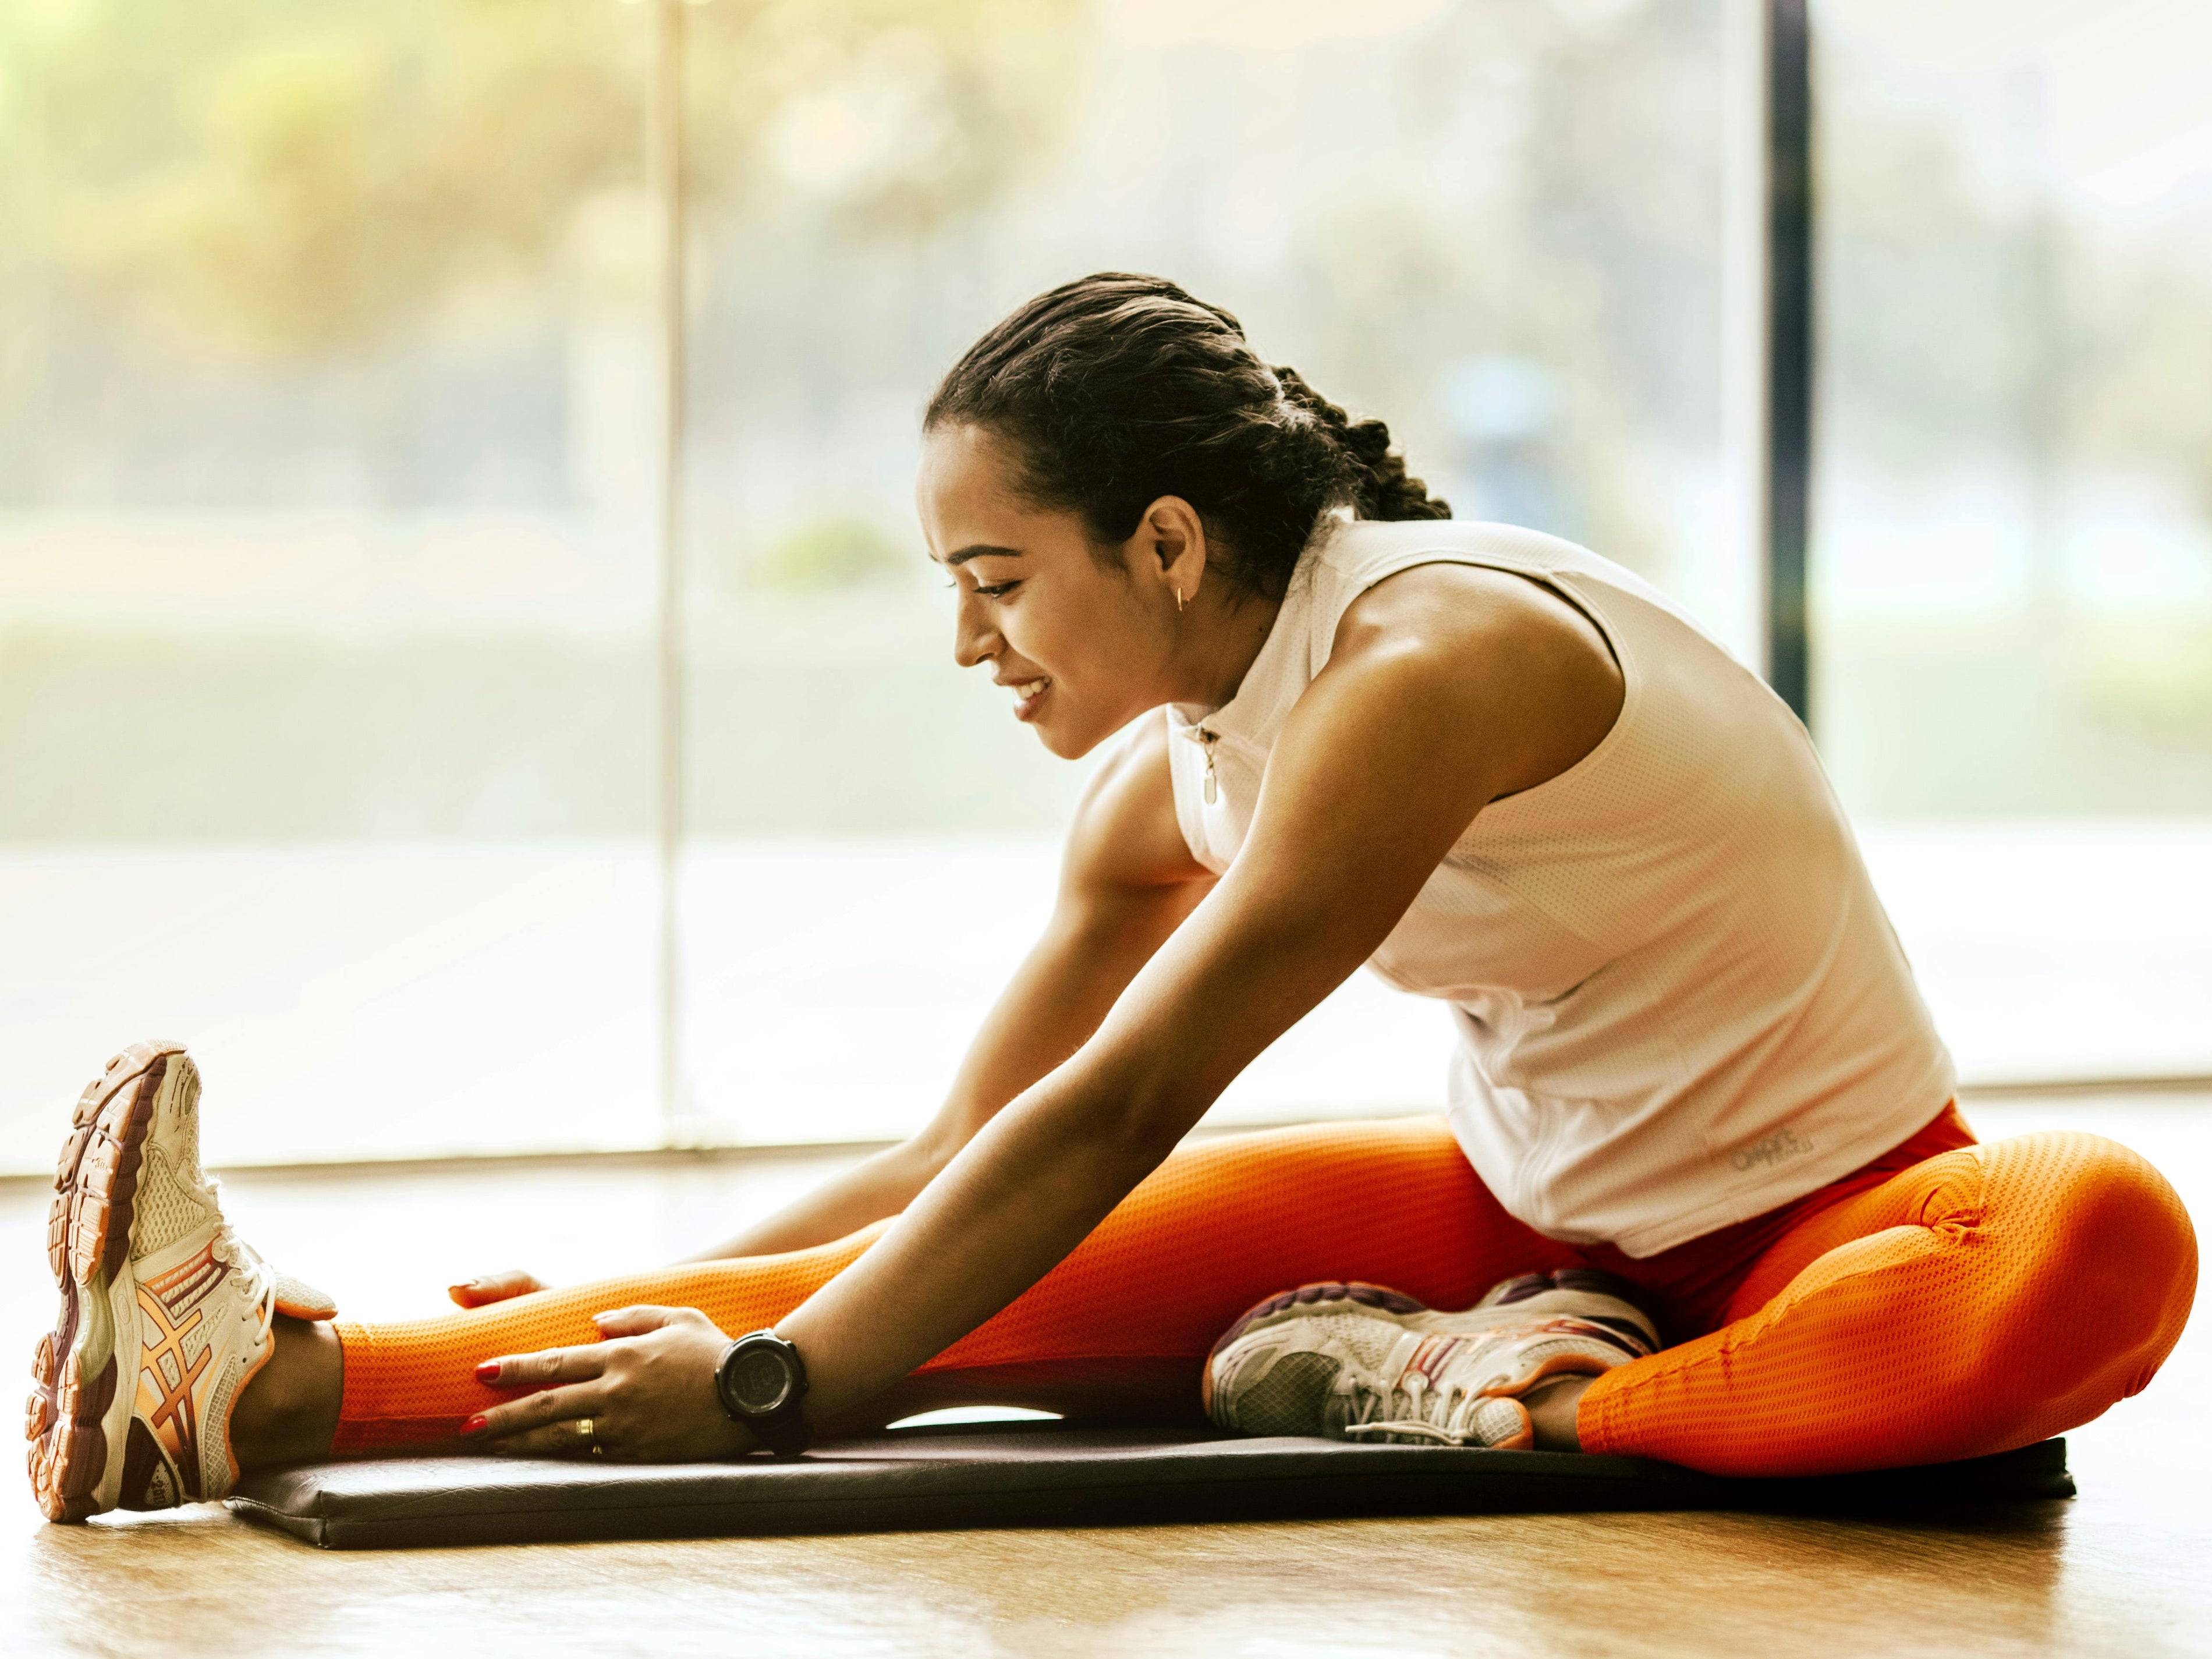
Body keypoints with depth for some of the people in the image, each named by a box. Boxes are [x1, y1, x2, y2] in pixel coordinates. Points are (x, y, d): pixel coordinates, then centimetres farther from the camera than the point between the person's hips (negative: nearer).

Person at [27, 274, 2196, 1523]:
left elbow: (1113, 1117, -28)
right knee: (1022, 1278, -16)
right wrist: (666, 1305, 0)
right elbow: (953, 1162, 10)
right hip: (1531, 1208, 6)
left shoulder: (1423, 664, -25)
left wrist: (773, 1384, -29)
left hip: (1816, 1219, -6)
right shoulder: (1173, 788, 1)